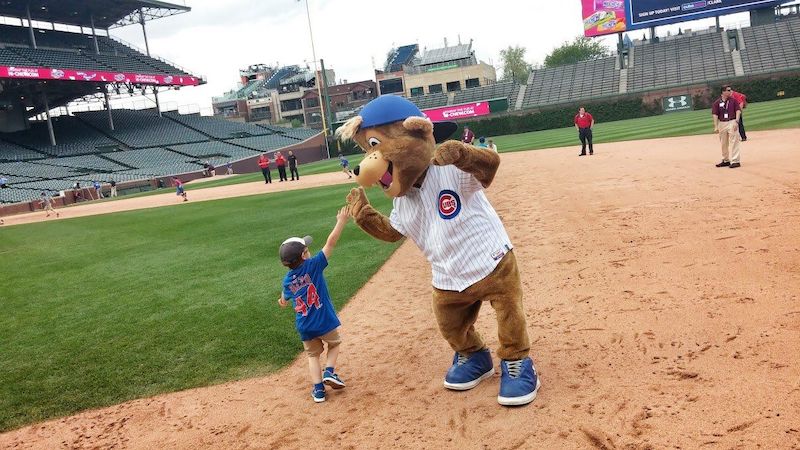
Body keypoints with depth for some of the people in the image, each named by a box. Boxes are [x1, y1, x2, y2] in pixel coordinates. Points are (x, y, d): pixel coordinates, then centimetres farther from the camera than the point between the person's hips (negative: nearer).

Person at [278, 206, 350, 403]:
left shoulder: (287, 280, 2)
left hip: (305, 327, 3)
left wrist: (283, 301, 49)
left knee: (313, 354, 20)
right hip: (325, 322, -3)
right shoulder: (313, 265, -12)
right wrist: (341, 222, -6)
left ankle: (318, 390, 11)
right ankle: (329, 372, 5)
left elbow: (285, 297, 25)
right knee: (334, 343, 25)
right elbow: (330, 243, -15)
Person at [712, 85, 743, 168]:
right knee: (724, 144, 12)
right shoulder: (717, 102, 3)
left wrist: (736, 121, -14)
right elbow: (715, 114, -1)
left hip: (732, 123, -2)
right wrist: (716, 126, -8)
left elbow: (738, 110, -1)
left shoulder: (733, 100, 3)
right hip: (721, 123, 2)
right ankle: (726, 160, 25)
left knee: (733, 142, -7)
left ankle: (735, 161, -7)